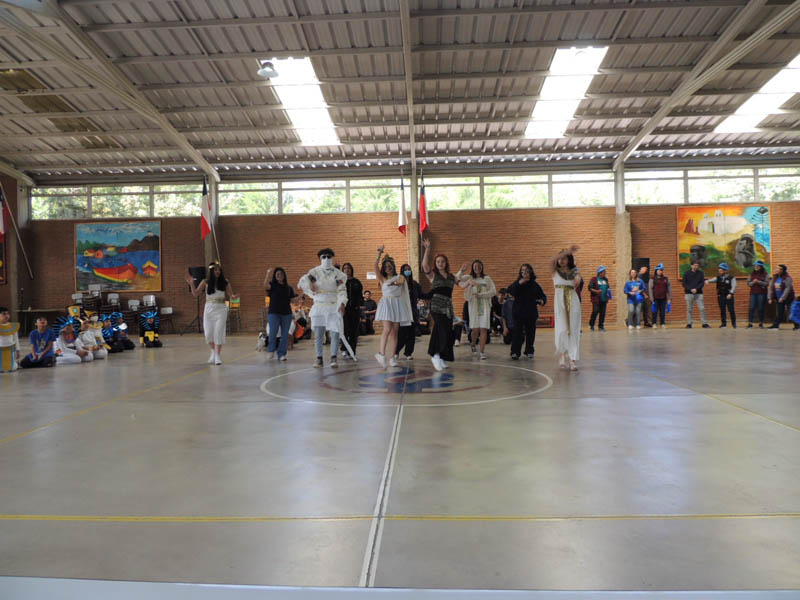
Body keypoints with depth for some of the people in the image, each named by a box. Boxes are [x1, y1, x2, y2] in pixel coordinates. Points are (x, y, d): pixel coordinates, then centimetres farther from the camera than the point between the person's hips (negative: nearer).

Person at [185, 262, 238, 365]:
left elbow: (230, 295, 2)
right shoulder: (205, 282, 1)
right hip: (209, 309, 1)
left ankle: (218, 355, 1)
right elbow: (195, 294, 1)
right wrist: (191, 283, -11)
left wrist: (234, 297, -21)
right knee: (208, 333, 3)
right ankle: (213, 351, 28)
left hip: (221, 309, -1)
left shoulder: (225, 282, 0)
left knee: (218, 332, -7)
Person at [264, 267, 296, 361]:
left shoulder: (289, 288, 12)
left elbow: (292, 300, 15)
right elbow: (266, 285, -21)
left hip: (286, 314, 3)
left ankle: (281, 354, 11)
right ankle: (271, 350, 15)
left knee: (285, 335, 1)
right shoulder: (272, 285, 2)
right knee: (273, 333, -11)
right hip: (274, 313, -3)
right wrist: (268, 274, -33)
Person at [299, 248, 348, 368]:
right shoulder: (315, 272, 7)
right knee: (318, 334, 2)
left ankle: (333, 359, -4)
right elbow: (302, 282, -4)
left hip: (334, 307, -1)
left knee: (335, 333, -9)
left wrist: (342, 303, -19)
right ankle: (319, 360, 9)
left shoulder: (338, 274, 5)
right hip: (319, 306, 1)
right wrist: (310, 284, -24)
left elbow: (342, 291, -3)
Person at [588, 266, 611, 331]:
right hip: (596, 299, -5)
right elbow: (590, 288, -5)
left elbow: (608, 287, 27)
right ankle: (591, 325, 6)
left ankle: (601, 326, 14)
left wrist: (609, 290, 6)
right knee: (595, 312, -10)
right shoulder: (594, 279, -2)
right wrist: (596, 291, -20)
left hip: (604, 299, 6)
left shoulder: (605, 279, 15)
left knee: (603, 313, 5)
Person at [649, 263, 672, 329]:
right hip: (656, 298, -3)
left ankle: (663, 324, 11)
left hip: (663, 298, 3)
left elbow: (669, 288, 9)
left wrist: (670, 298, 3)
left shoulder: (666, 278, 8)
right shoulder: (652, 279, -1)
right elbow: (650, 289, -4)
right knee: (655, 311, -2)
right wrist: (652, 299, -10)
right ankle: (654, 324, 6)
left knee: (663, 312, 4)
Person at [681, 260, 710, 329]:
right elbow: (684, 283, 1)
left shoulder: (700, 273, 7)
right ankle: (689, 324, 6)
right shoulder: (687, 273, 3)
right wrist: (690, 289, -13)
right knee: (689, 309, 1)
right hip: (689, 294, -1)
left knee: (702, 309, -4)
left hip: (699, 293, 1)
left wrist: (696, 289, -15)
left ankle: (704, 323, 0)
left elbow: (702, 283, 2)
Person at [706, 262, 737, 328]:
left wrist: (730, 293, -21)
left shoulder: (731, 278, -1)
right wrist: (707, 281, -31)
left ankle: (733, 323, 13)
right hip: (720, 296, 3)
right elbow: (712, 280, -8)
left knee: (731, 310, -1)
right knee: (722, 310, 4)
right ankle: (724, 323, 12)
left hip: (728, 296, -3)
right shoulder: (718, 278, 9)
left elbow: (734, 286, -7)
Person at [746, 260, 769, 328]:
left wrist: (758, 281, -16)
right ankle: (750, 323, -7)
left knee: (761, 308, 2)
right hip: (753, 293, 2)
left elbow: (766, 283, -6)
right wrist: (753, 282, -13)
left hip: (762, 293, -2)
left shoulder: (765, 274, 1)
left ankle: (761, 323, 12)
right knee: (752, 308, -5)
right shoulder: (751, 274, 10)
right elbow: (748, 283, 7)